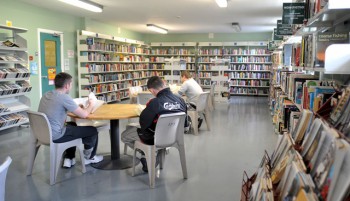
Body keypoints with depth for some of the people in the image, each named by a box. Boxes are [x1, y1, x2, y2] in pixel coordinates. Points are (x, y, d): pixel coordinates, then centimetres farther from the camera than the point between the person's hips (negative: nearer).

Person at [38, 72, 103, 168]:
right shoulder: (64, 97, -19)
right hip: (55, 136, -9)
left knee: (73, 125, 34)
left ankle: (68, 158, 33)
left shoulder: (46, 95, 6)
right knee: (92, 130, 6)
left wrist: (77, 107, 13)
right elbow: (84, 115, -16)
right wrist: (91, 105, 4)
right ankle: (89, 157, 32)